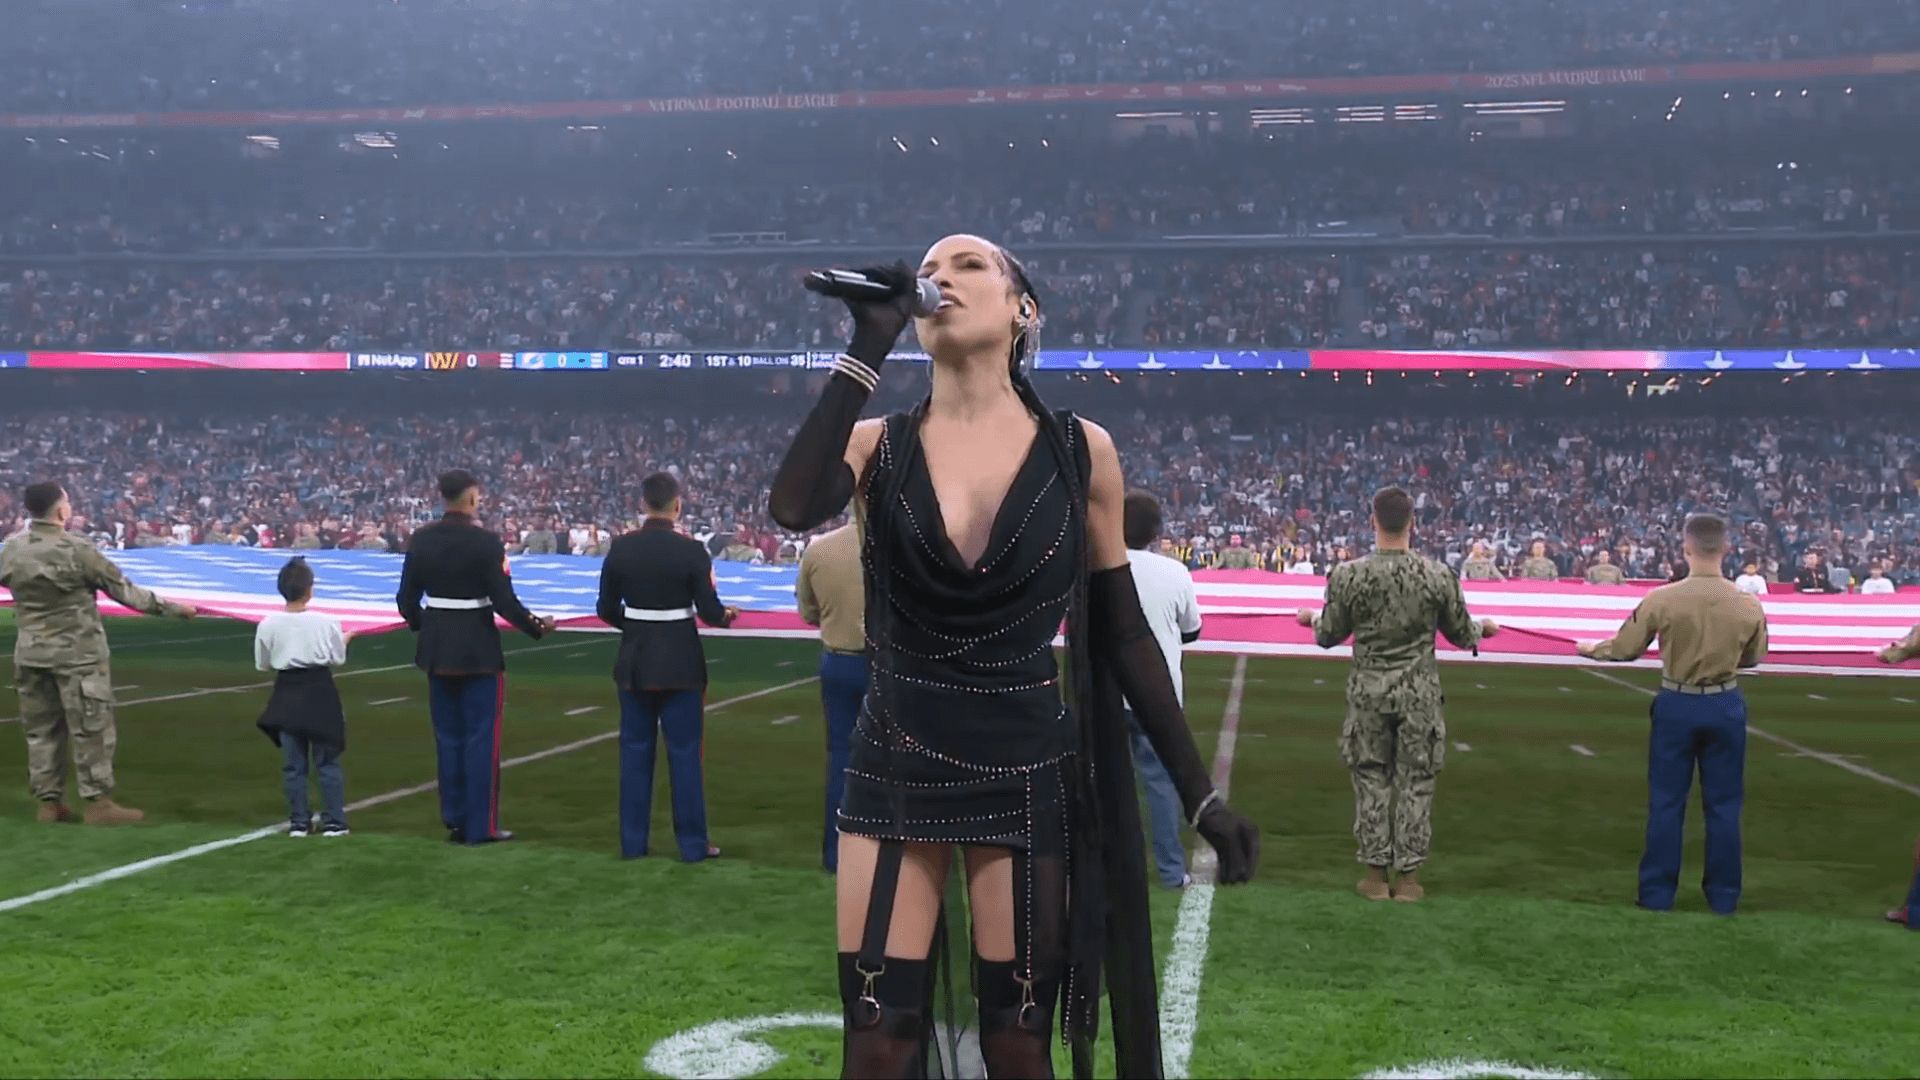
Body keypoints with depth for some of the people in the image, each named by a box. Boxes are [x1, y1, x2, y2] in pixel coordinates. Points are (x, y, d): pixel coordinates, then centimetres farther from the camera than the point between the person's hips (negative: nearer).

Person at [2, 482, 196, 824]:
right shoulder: (77, 550, -17)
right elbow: (124, 591, -12)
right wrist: (172, 608, -2)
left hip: (30, 652, 6)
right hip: (77, 652, -6)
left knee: (41, 729, 13)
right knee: (91, 727, 2)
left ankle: (49, 802, 19)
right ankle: (98, 802, 5)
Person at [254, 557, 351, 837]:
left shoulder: (268, 625, -9)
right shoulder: (326, 622, -13)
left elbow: (262, 664, 3)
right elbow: (338, 659, -2)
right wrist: (345, 640, 17)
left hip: (287, 694, 2)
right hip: (319, 692, -1)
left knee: (293, 764, 11)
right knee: (327, 762, 7)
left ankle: (298, 821, 13)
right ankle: (333, 821, 8)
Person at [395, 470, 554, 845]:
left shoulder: (420, 540, 0)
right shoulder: (486, 541, -15)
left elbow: (406, 599, 4)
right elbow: (503, 601, -16)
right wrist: (536, 626, 0)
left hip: (437, 648, 5)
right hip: (478, 648, -5)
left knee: (448, 737, 14)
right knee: (481, 737, 3)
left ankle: (455, 821, 20)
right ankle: (481, 826, 5)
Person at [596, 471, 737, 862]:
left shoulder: (621, 548, -3)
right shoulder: (691, 550, -13)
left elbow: (606, 609, 2)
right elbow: (709, 612, -11)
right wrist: (727, 616, 12)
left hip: (635, 662, 3)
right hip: (680, 663, -3)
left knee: (635, 750, 12)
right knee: (684, 752, 5)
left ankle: (633, 841, 17)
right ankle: (692, 843, 10)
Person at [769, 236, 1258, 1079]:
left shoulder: (1079, 452, -2)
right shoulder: (877, 443, -1)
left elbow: (1122, 634, 3)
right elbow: (793, 509, -24)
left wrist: (1199, 794, 2)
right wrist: (867, 346, -18)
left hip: (1028, 773, 0)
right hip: (896, 771, 1)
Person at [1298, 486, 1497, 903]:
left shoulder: (1349, 576, -10)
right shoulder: (1438, 576, -9)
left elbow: (1328, 636, 2)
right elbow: (1462, 636, 4)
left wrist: (1312, 618, 25)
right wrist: (1484, 627, 27)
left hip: (1368, 691, 0)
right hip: (1420, 693, 0)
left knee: (1371, 781, 10)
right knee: (1415, 783, 8)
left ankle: (1376, 875, 15)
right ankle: (1408, 877, 13)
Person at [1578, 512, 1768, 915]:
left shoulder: (1662, 599, -14)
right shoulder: (1748, 605, -9)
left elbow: (1624, 649, -4)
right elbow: (1753, 658, 8)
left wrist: (1592, 648, 17)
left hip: (1676, 705, -1)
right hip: (1725, 706, 1)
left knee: (1666, 802, 8)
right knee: (1723, 804, 11)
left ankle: (1657, 894, 13)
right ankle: (1724, 896, 17)